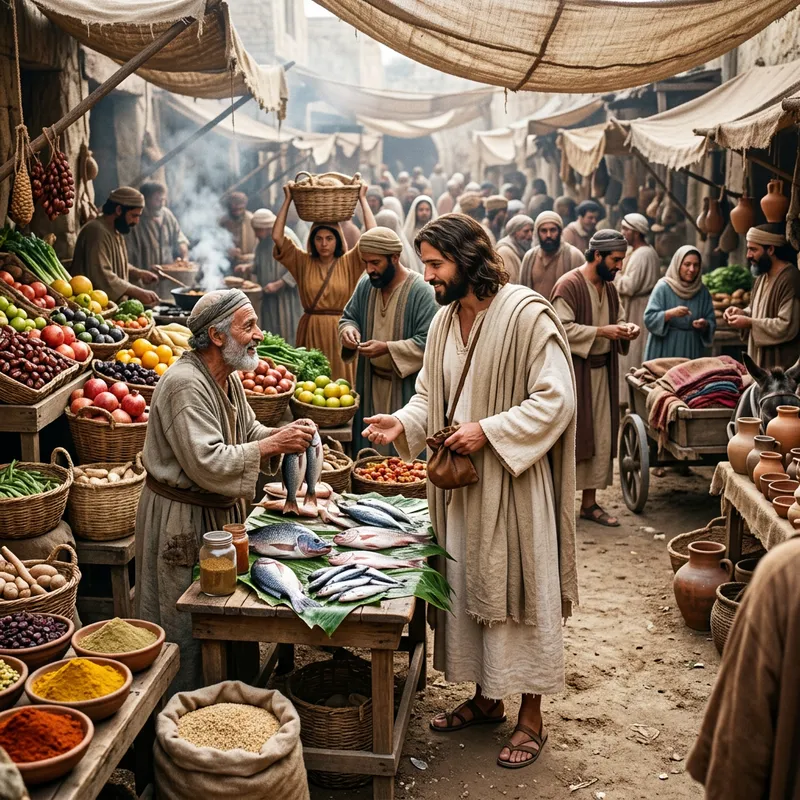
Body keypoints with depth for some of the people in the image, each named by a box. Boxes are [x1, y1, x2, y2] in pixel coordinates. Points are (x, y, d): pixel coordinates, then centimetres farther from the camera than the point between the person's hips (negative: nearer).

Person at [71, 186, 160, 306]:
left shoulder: (115, 232, 16)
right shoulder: (97, 231, -15)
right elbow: (102, 277, -24)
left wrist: (138, 273, 9)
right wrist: (139, 293, -23)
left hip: (115, 303, 9)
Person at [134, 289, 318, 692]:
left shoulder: (227, 378, 7)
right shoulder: (185, 384, -24)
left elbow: (248, 432, 16)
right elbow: (208, 464, -30)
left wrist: (283, 433, -6)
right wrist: (273, 444, -25)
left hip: (220, 512, 9)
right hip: (181, 522, -9)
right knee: (185, 629, 4)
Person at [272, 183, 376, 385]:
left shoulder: (349, 263, 1)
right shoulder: (303, 262, 4)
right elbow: (277, 236, -2)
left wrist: (362, 199, -4)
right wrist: (288, 200, -1)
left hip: (340, 331, -1)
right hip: (310, 331, 1)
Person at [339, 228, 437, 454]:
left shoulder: (421, 291, -16)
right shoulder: (365, 284, 5)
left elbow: (427, 343, -19)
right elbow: (348, 317, 17)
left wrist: (387, 348, -26)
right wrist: (348, 329, -6)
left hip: (406, 390, -6)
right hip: (370, 386, 6)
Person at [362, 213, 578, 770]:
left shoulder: (526, 313, -15)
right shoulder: (444, 321, 8)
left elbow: (555, 399, -18)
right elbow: (430, 395, 14)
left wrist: (489, 430, -22)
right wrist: (403, 423, -5)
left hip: (513, 484, -7)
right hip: (459, 483, 7)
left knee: (518, 592, 3)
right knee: (466, 587, 15)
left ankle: (532, 717, 19)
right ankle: (486, 698, 33)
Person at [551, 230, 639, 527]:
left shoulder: (609, 288, 12)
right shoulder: (569, 285, -13)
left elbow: (617, 319, 23)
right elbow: (562, 329, -20)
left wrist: (625, 329, 0)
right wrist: (601, 331, -22)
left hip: (601, 371, 8)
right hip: (573, 372, -8)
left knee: (601, 438, 8)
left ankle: (589, 502, 18)